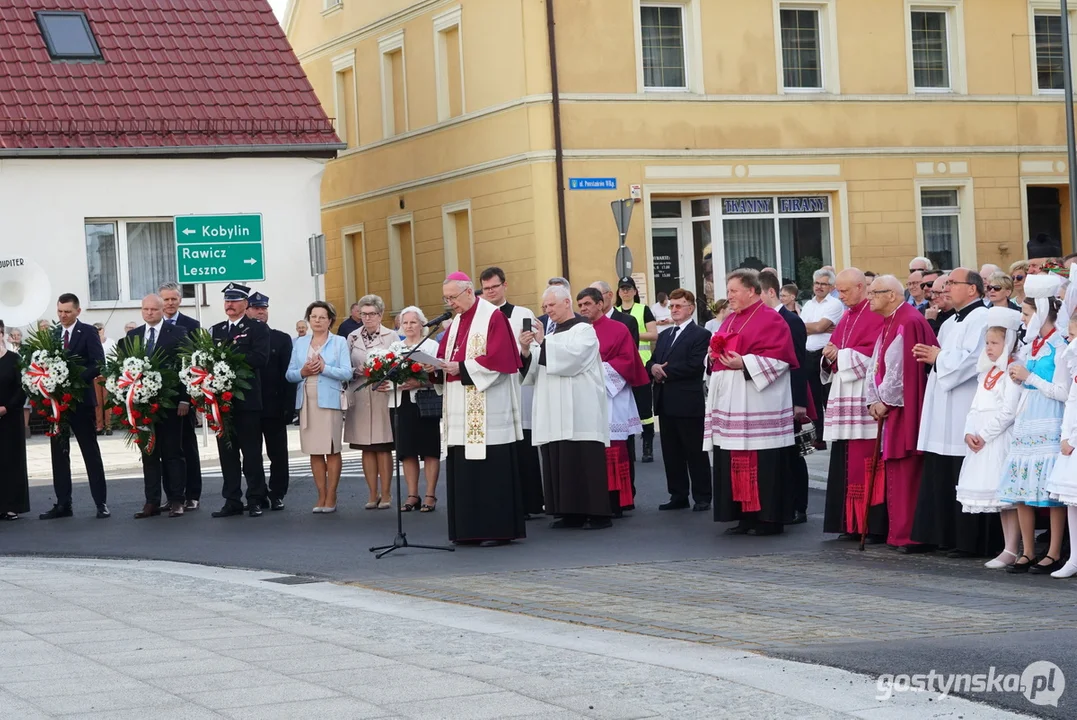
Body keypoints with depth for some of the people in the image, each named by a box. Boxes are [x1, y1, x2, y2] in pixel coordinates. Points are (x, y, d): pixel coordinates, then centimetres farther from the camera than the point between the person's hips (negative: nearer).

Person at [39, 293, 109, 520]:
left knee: (90, 451, 0)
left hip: (80, 399, -5)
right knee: (59, 453, 6)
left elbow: (98, 363, -11)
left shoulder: (88, 332, -3)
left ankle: (101, 502, 2)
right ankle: (63, 504, 11)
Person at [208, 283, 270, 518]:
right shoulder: (215, 330, 16)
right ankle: (232, 501, 11)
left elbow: (260, 358, -13)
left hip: (247, 400, -4)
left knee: (251, 452, 1)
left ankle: (255, 500, 6)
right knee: (227, 452, 6)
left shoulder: (257, 329, 1)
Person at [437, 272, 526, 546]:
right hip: (461, 409, 8)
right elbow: (445, 355, 16)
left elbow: (497, 359, -17)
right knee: (463, 469, 7)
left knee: (490, 468, -7)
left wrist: (461, 368, -17)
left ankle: (498, 529, -3)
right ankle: (470, 529, 11)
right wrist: (440, 365, -5)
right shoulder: (456, 321, 17)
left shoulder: (493, 317, -8)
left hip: (487, 408, -8)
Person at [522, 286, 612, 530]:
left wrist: (543, 344, -16)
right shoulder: (551, 337, 19)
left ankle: (597, 513, -8)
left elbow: (573, 357, -15)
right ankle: (569, 513, 6)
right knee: (559, 463, 2)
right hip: (554, 413, 7)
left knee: (585, 461, -9)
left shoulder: (584, 331, 0)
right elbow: (536, 371, 14)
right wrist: (526, 352, -5)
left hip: (579, 412, -7)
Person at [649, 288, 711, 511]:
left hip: (688, 403, -7)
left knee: (695, 452, -1)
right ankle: (678, 496, 16)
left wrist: (665, 371, -12)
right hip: (665, 402, 7)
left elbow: (693, 366, -16)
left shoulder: (701, 335, -5)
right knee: (671, 452, 10)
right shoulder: (664, 336, 20)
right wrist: (654, 368, -8)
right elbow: (652, 361, 15)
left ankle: (702, 497, 4)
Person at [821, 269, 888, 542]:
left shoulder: (876, 316, -9)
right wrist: (830, 357, 1)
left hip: (865, 399, -9)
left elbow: (873, 353, -17)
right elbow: (835, 352, 22)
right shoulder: (847, 318, 20)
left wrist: (840, 355, -9)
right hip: (844, 399, 9)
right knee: (847, 464, 7)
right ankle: (852, 522, 10)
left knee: (868, 463, -9)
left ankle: (874, 524, -7)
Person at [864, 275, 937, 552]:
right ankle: (899, 533, 15)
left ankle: (911, 536, -5)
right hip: (888, 410, 10)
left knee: (907, 474, -8)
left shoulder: (908, 323, -14)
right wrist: (874, 401, 3)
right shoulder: (888, 324, 16)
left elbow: (902, 370, -18)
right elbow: (876, 365, 15)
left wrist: (884, 402, -11)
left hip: (905, 410, -10)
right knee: (893, 472, 11)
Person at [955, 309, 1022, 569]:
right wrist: (969, 432, 1)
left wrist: (985, 435, -13)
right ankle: (1009, 549, 12)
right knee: (998, 497, 9)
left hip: (1001, 438, -9)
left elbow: (1008, 411, -15)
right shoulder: (987, 372, 19)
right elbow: (976, 406, 17)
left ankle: (1011, 551, -8)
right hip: (981, 440, 9)